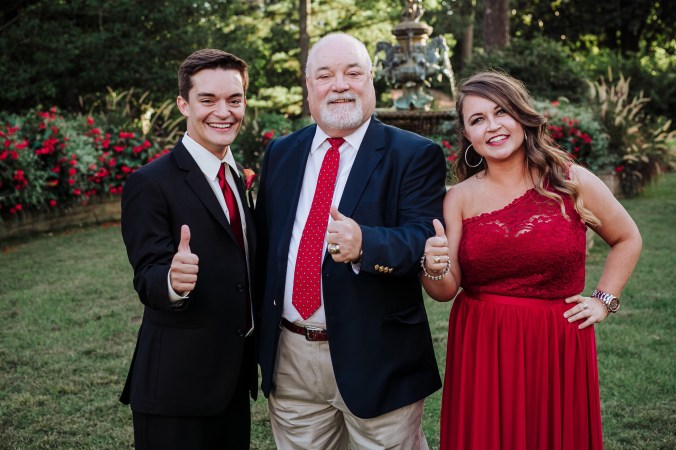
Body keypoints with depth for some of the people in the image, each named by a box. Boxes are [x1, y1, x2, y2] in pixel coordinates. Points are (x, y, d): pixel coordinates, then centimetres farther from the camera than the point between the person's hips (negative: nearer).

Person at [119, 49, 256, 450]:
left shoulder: (242, 178, 9)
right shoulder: (151, 184, -13)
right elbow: (148, 279, -19)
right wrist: (173, 281, -42)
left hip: (236, 377, 7)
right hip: (178, 385, -7)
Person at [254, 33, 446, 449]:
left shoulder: (415, 156, -6)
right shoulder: (280, 154, 9)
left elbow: (424, 241, -17)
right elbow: (263, 242, 12)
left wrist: (364, 244, -36)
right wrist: (260, 332, 8)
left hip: (377, 360, -4)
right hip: (290, 358, 4)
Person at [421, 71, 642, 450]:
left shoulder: (572, 181, -2)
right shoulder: (460, 198, 0)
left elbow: (628, 239, 13)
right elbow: (446, 291, -1)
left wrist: (604, 300, 4)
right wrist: (436, 269, -22)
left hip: (558, 347, 0)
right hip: (481, 350, 0)